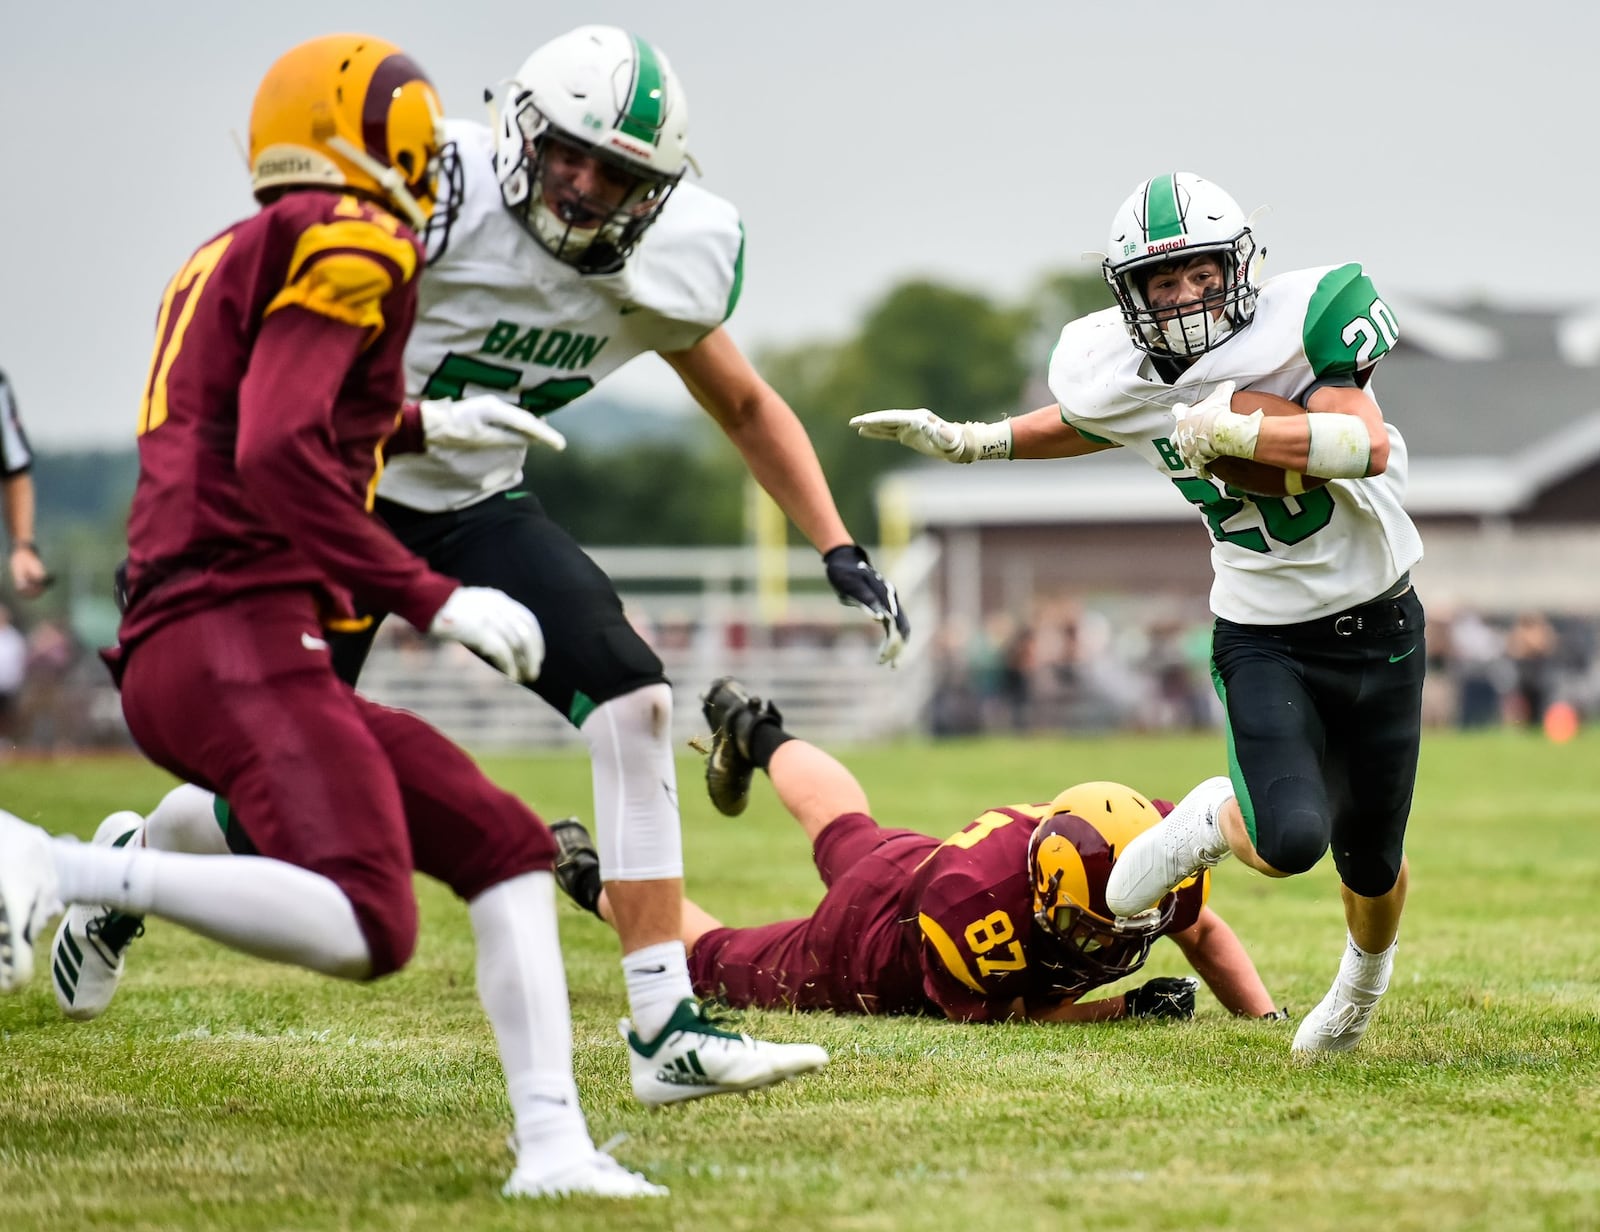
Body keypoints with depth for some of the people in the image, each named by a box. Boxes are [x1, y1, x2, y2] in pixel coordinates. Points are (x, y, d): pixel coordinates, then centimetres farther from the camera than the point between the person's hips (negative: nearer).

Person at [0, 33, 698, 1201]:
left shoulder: (229, 262, 25)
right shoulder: (350, 242, -2)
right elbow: (276, 454, -15)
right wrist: (433, 599, -14)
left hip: (170, 655, 10)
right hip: (243, 634, -10)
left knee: (507, 848, 10)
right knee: (366, 926, -25)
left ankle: (553, 1145, 0)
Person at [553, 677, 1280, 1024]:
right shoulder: (974, 905, -51)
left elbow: (1203, 933, -13)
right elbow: (997, 1015, -33)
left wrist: (1266, 1018, -25)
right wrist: (1126, 1010, -42)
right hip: (860, 948, -6)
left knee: (844, 831, 40)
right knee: (719, 964, 23)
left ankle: (756, 733, 66)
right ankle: (596, 884, 47)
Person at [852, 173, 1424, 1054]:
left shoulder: (1296, 326, -19)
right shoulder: (1117, 378, -8)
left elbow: (1373, 447, -28)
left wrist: (1231, 430, -33)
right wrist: (969, 442, 13)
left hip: (1377, 625, -1)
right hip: (1263, 640, 1)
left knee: (1370, 862, 12)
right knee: (1291, 840, -25)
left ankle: (1366, 975, 48)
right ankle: (1216, 821, 13)